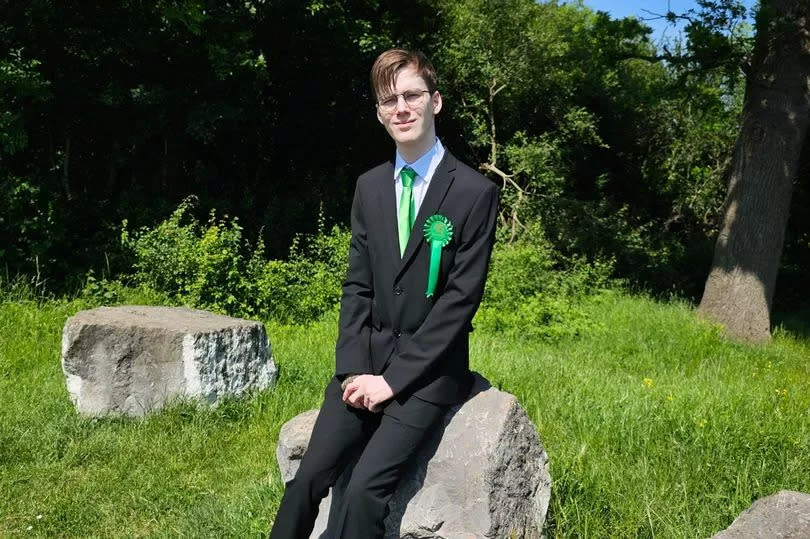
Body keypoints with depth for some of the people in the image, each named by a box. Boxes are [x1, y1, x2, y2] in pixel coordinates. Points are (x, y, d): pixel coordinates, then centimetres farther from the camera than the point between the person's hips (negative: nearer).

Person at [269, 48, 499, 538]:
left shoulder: (475, 192, -8)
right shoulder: (369, 187, 9)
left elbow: (461, 298, -11)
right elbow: (357, 286, 8)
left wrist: (394, 379, -14)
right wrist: (354, 370, -6)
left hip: (429, 369, -4)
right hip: (367, 359, 4)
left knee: (366, 489, -19)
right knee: (308, 477, -10)